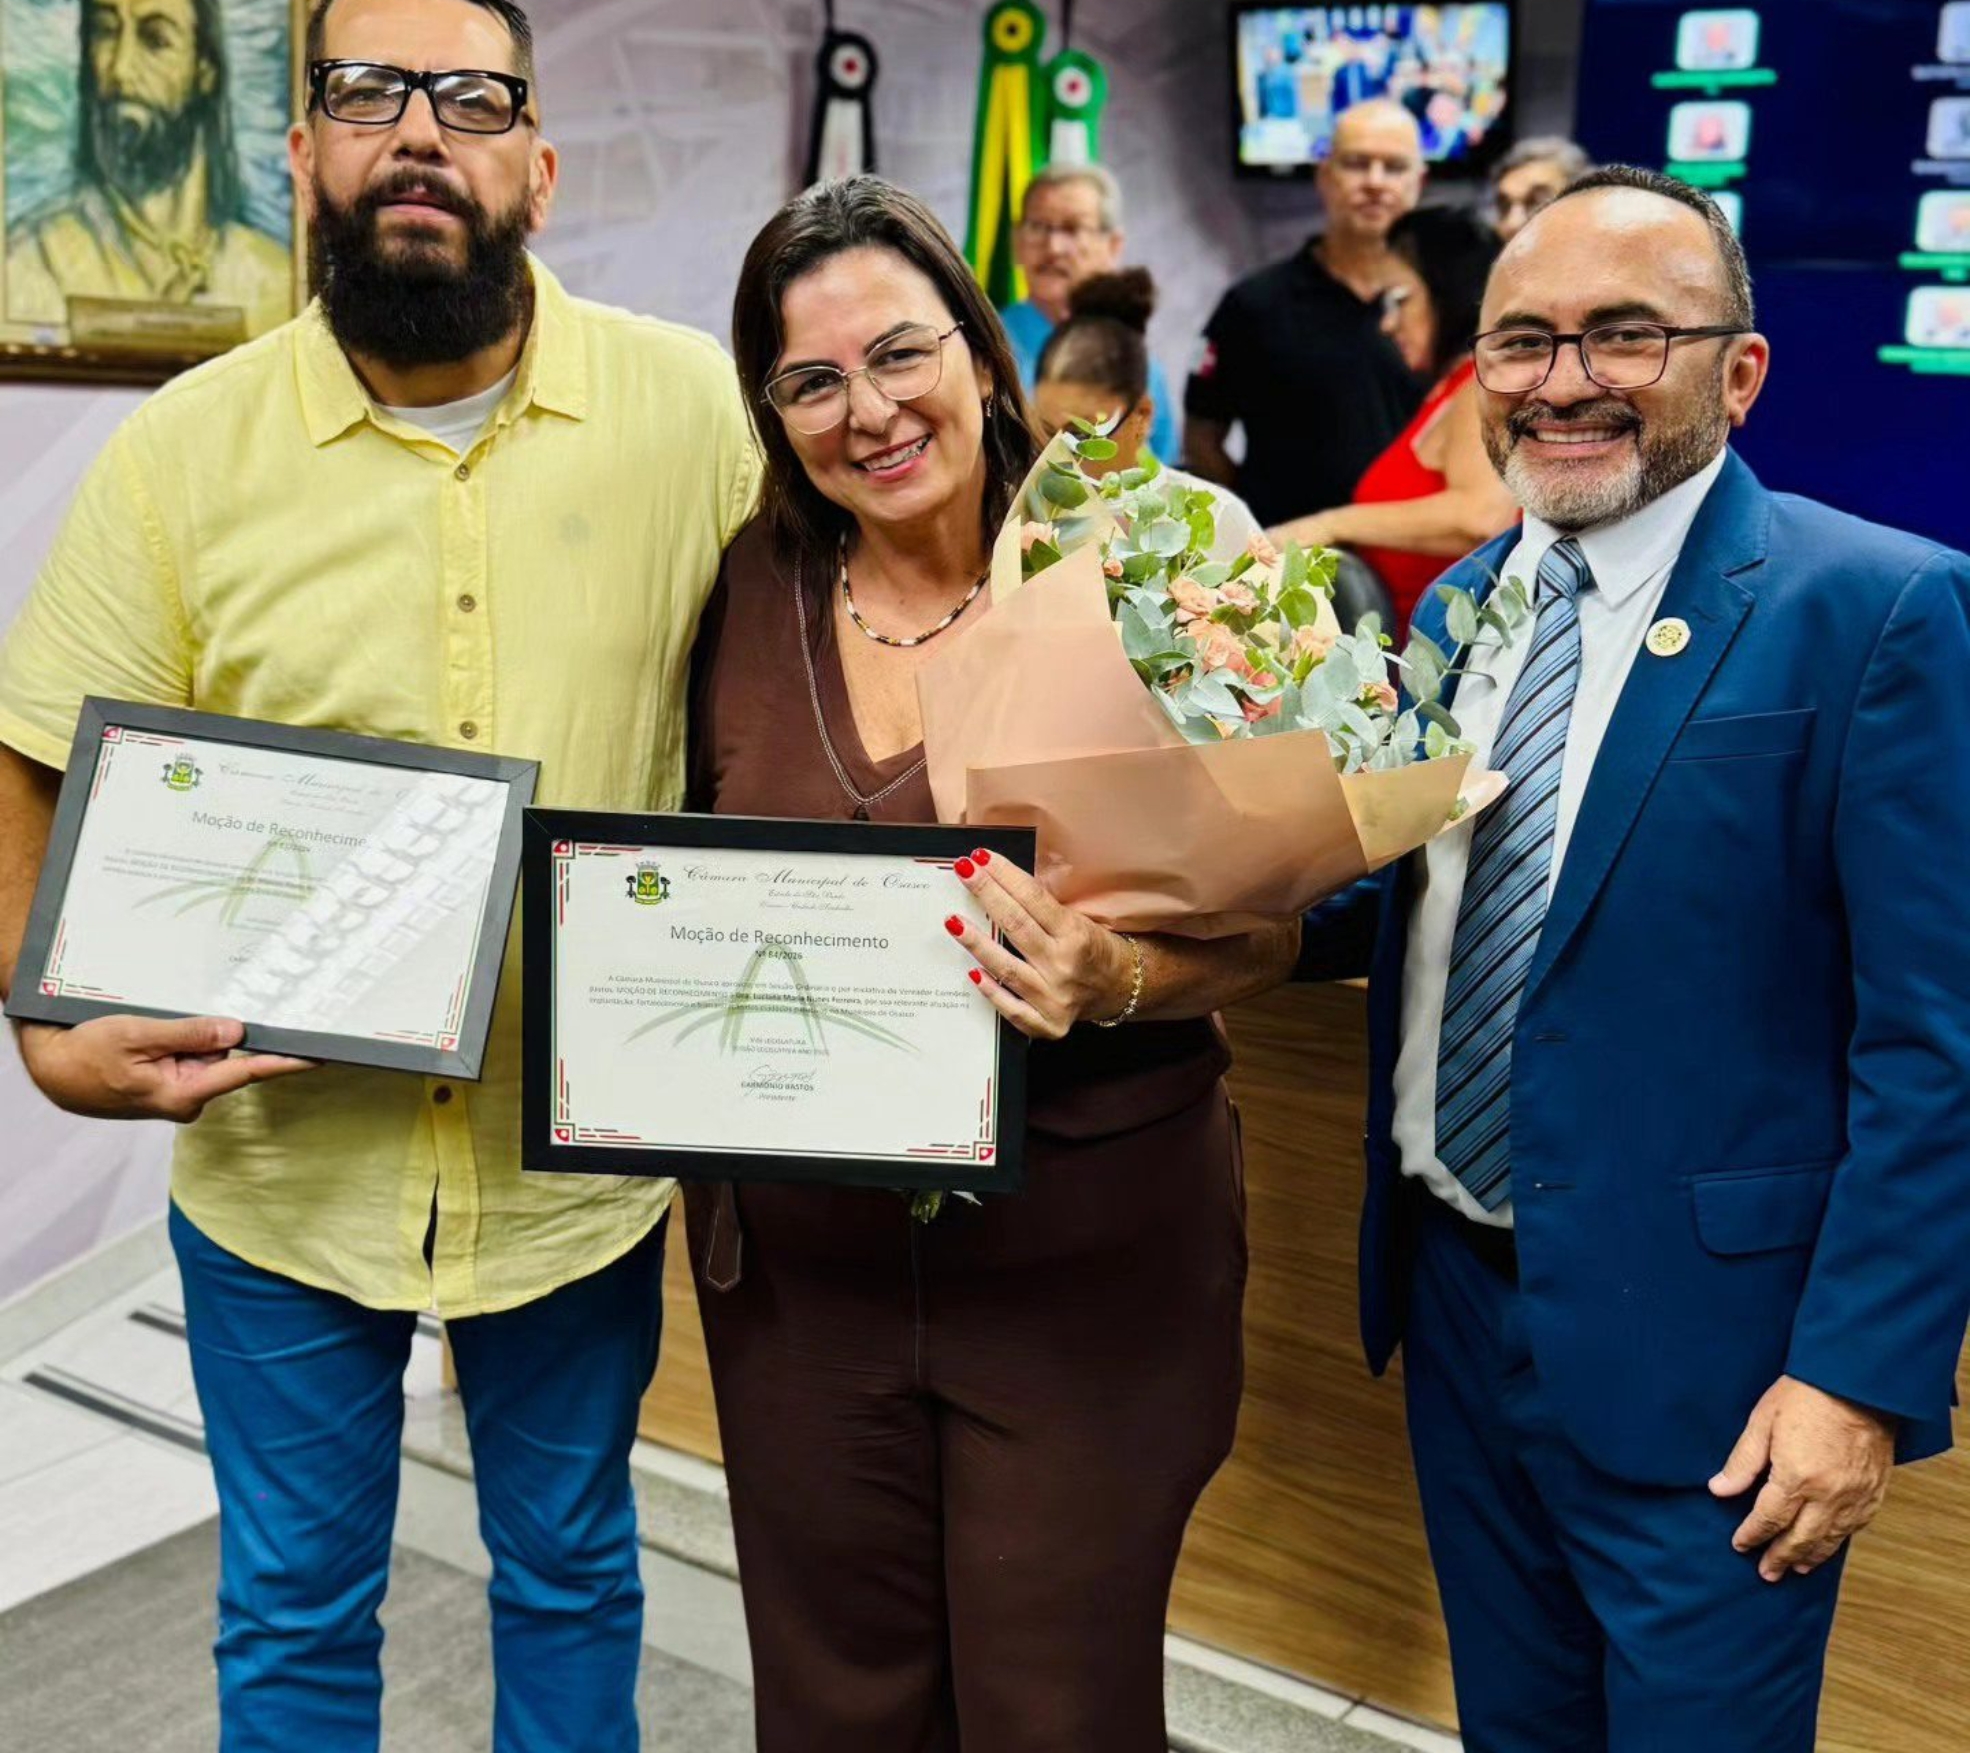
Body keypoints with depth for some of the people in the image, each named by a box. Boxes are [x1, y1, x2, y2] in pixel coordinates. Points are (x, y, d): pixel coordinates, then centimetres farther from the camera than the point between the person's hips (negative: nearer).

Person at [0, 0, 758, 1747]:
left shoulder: (692, 410, -8)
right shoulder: (183, 451, -7)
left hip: (580, 1159, 0)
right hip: (281, 1161, 1)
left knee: (571, 1571, 23)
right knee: (292, 1611, 20)